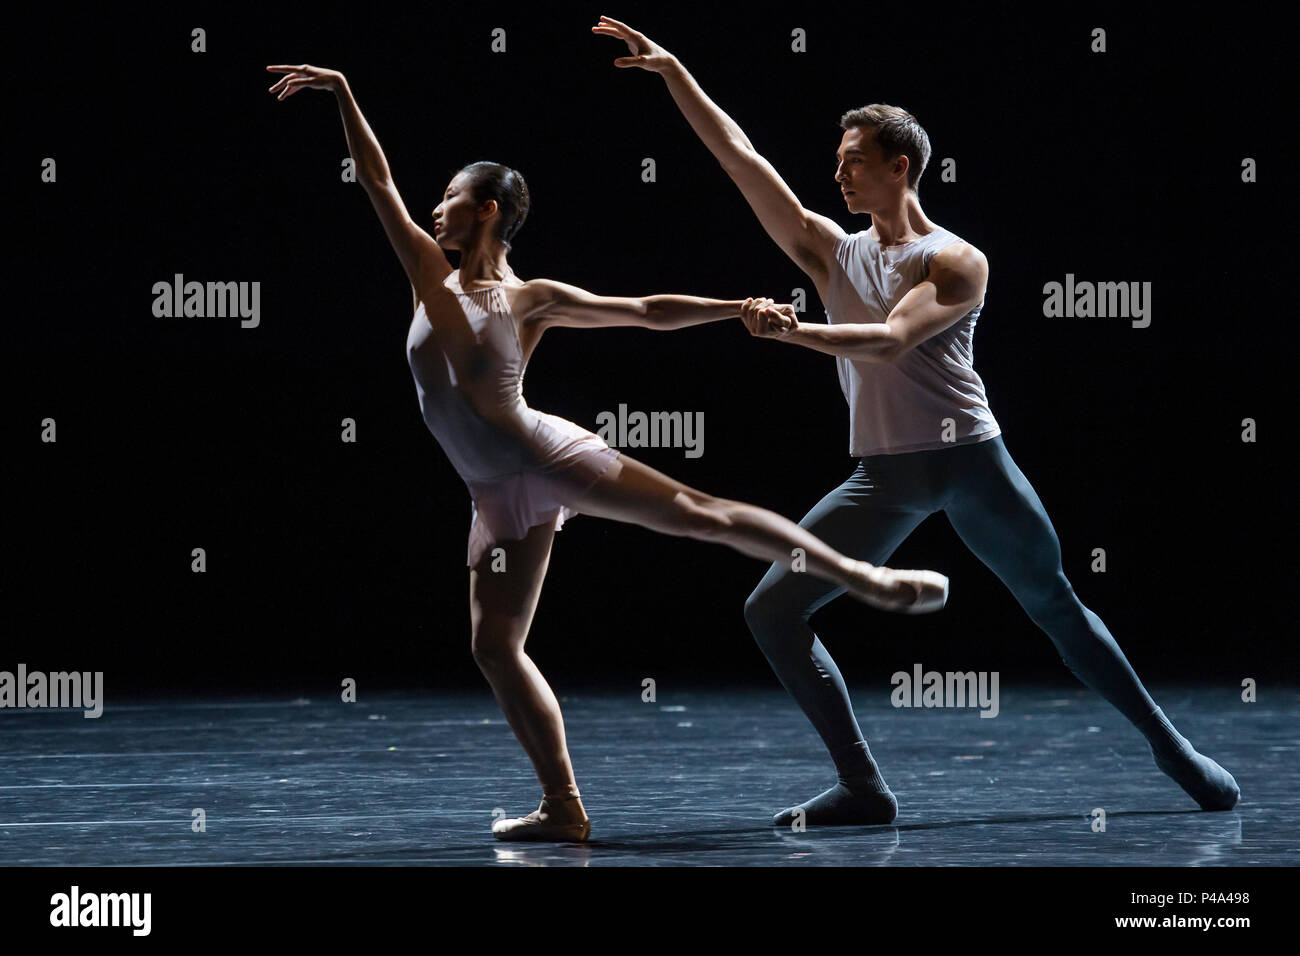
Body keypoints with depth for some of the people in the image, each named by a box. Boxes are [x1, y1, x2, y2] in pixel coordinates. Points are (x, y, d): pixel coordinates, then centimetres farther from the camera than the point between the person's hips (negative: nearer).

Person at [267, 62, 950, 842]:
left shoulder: (532, 299, 3)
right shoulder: (430, 274, 10)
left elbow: (645, 311, 5)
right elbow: (377, 179, 7)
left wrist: (739, 308, -1)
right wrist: (344, 95, 2)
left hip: (546, 455, -4)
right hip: (500, 497, 4)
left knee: (699, 514, -12)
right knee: (495, 647, -2)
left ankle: (867, 579, -6)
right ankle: (564, 809, 1)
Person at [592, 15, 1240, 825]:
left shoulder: (958, 263, -2)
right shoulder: (832, 254, 10)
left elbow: (892, 342, -18)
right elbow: (742, 159, 6)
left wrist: (794, 333, -31)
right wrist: (673, 73, 1)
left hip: (970, 457, -4)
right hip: (885, 475, 4)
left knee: (1057, 606, 7)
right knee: (771, 609, -9)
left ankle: (1169, 746, 24)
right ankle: (864, 788, -9)